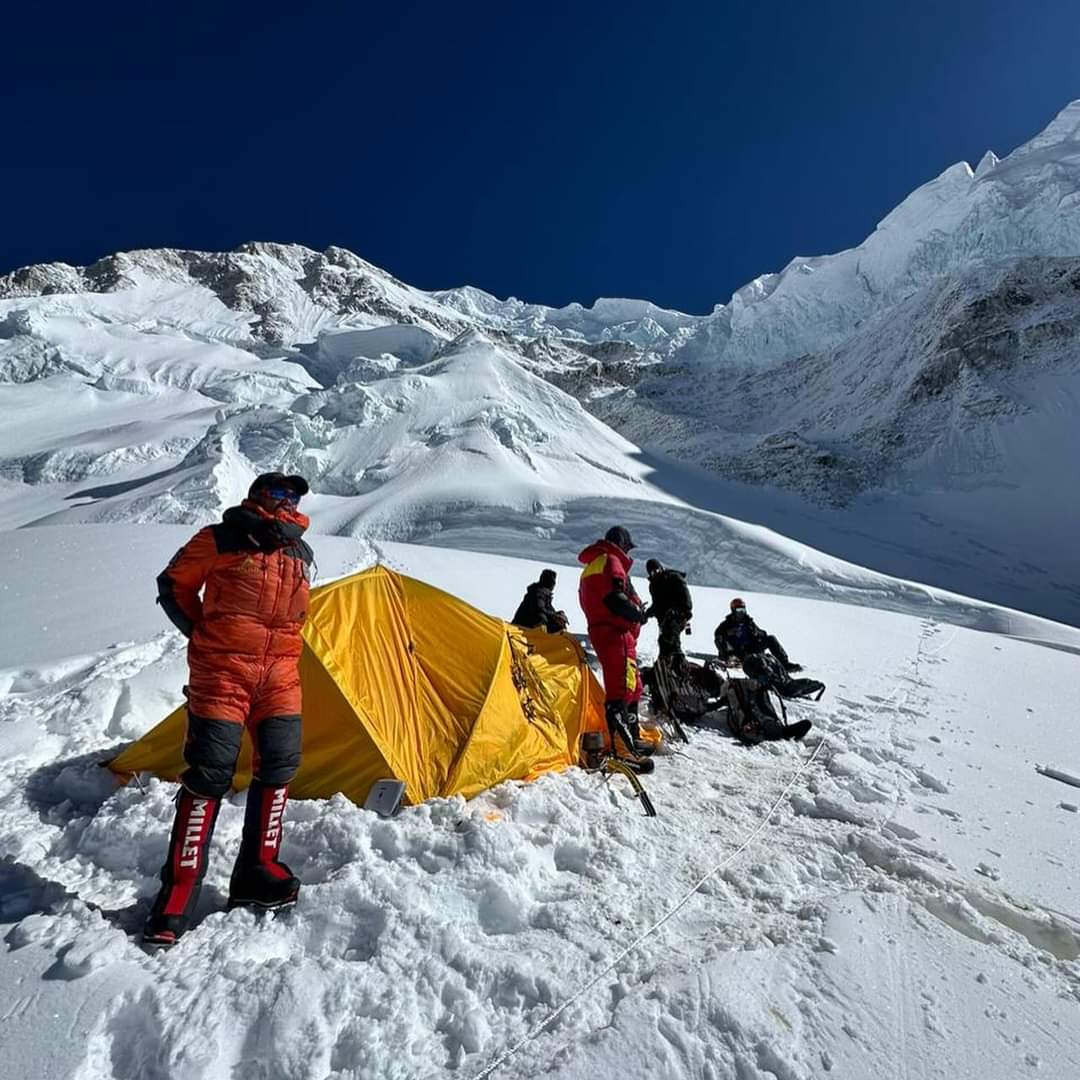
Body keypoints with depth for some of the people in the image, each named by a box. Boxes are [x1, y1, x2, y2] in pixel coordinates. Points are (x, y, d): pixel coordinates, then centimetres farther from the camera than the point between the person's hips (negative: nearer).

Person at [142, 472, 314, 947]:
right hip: (221, 671, -5)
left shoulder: (302, 553, 15)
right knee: (209, 774, -6)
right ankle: (178, 892, 8)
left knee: (278, 764, 2)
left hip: (280, 674, 5)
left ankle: (257, 872, 17)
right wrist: (202, 633, 2)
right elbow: (172, 587, 6)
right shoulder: (221, 539, -1)